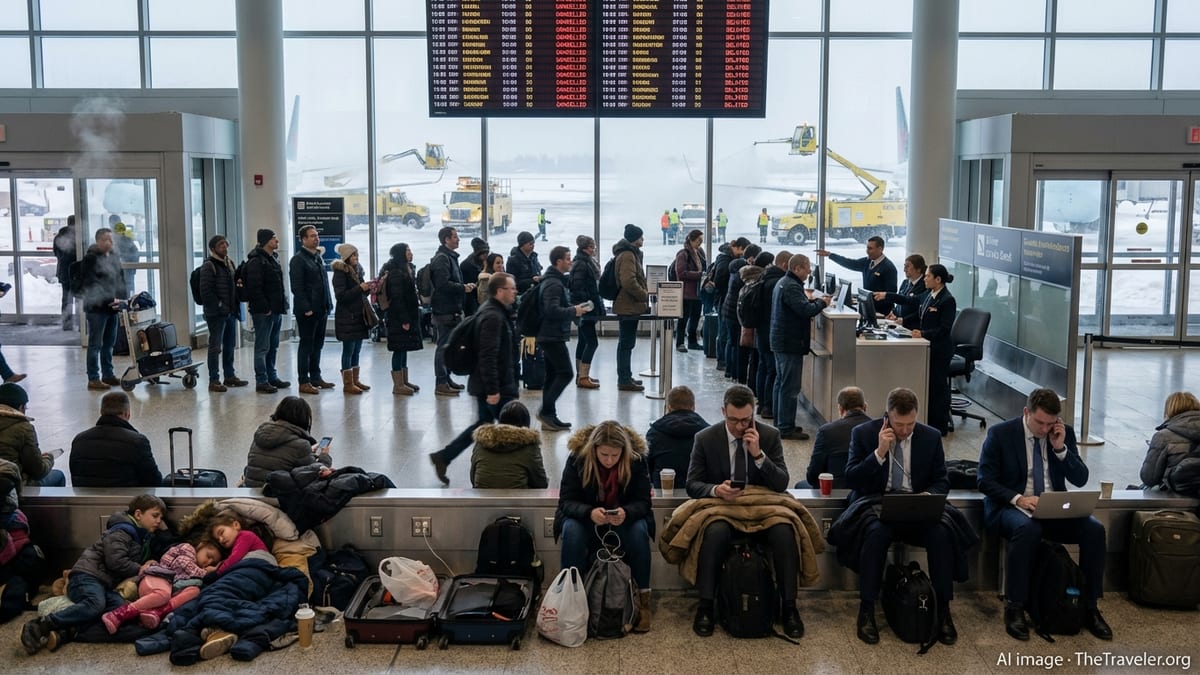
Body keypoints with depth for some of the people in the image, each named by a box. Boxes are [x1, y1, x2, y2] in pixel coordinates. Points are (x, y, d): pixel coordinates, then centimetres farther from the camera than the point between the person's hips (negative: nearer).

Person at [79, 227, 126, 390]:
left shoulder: (114, 258, 14)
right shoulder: (91, 258, -9)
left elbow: (120, 280, 18)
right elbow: (91, 284, -16)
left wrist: (123, 298, 2)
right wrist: (107, 300, -20)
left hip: (112, 307, 8)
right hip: (96, 308, -8)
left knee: (109, 343, 14)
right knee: (95, 344, -3)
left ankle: (108, 375, 23)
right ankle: (93, 379, 1)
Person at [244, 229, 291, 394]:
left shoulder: (273, 259, 16)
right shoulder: (256, 261, -14)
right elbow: (254, 288, -20)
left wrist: (282, 304, 13)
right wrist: (265, 308, -19)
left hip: (276, 310, 9)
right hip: (263, 312, -9)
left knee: (273, 346, 15)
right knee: (262, 347, -4)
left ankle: (272, 377, 24)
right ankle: (261, 382, -1)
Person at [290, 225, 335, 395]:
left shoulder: (318, 257, 16)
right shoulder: (298, 260, -10)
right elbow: (297, 287, -16)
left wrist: (328, 305, 13)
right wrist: (306, 308, -20)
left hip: (321, 310, 8)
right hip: (307, 311, -8)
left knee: (317, 345, 14)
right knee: (306, 345, -2)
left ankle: (315, 378, 23)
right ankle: (304, 382, 3)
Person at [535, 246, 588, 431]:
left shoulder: (556, 281, 17)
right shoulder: (553, 284, -17)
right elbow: (552, 310, -27)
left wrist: (573, 309, 8)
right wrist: (574, 311, -16)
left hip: (551, 336, 11)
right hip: (553, 337, -11)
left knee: (553, 376, 11)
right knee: (565, 374, -10)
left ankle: (548, 416, 14)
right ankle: (546, 411, -9)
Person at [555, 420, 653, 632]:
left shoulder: (637, 459, -17)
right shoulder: (577, 458, -19)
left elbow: (642, 501, -15)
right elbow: (567, 500, -18)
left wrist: (626, 513, -39)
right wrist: (589, 513, -40)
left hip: (624, 519, 1)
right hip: (585, 518, 0)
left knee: (639, 531, -30)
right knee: (571, 531, -32)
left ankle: (643, 599, -20)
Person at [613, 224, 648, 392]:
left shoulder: (630, 253, 16)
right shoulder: (627, 256, -18)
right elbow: (629, 282, -28)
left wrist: (644, 292, 14)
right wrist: (645, 295, -17)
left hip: (627, 306, 11)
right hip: (629, 307, -11)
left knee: (625, 343, 16)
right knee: (627, 344, -6)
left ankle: (625, 378, 25)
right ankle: (625, 380, -2)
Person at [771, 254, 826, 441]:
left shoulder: (783, 283, 14)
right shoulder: (792, 287, -20)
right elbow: (805, 310, -29)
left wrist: (810, 300, 1)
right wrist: (821, 303, -13)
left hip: (780, 340, 11)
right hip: (791, 343, -11)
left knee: (781, 382, 17)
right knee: (790, 387, -7)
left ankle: (780, 423, 26)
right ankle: (786, 428, -4)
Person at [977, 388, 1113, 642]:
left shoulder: (1064, 433, 5)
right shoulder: (1000, 433, -6)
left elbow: (1080, 480, 4)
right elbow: (985, 481, -8)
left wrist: (1061, 448, -11)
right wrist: (1018, 499, -24)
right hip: (1012, 507, -4)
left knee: (1094, 529, -22)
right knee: (1028, 529, -38)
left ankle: (1090, 608, -8)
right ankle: (1014, 609, -26)